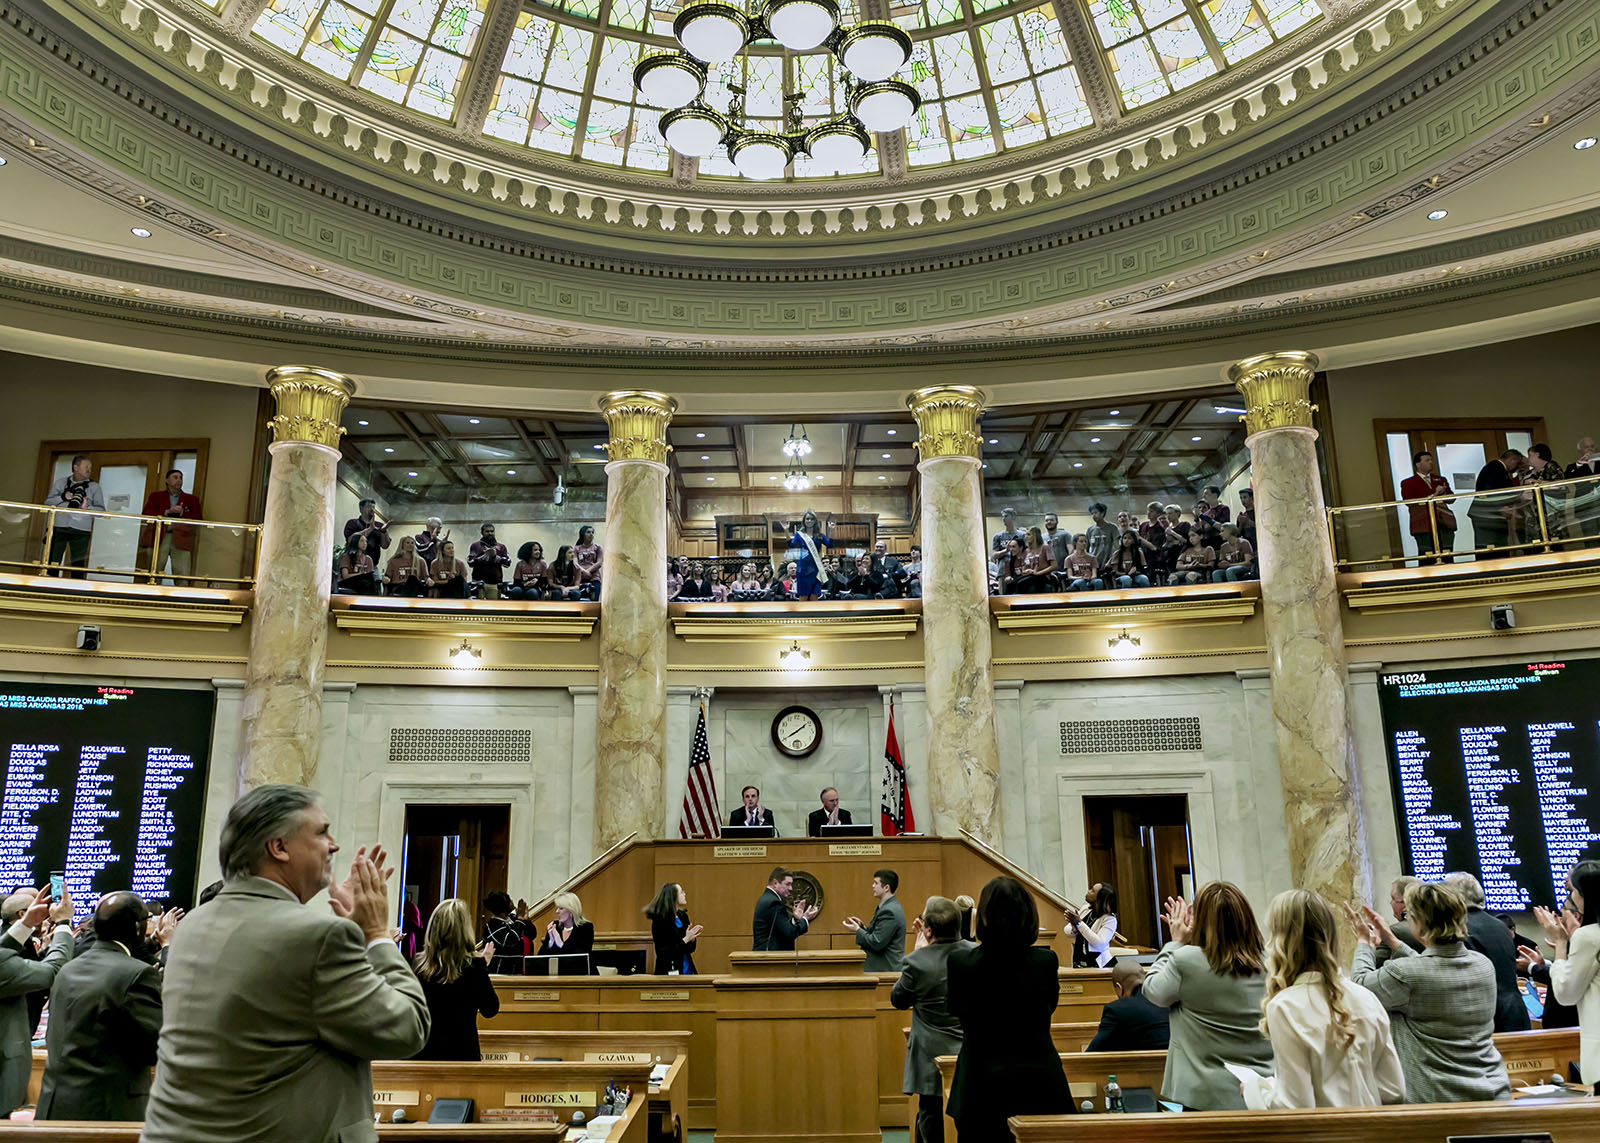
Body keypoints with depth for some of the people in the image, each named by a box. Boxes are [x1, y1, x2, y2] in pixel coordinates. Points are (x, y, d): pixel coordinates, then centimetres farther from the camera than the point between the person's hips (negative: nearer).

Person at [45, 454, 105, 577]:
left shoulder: (94, 486, 8)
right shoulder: (60, 482, 12)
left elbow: (101, 509, 1)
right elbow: (48, 502, 7)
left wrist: (87, 507, -18)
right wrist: (63, 497, -10)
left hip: (80, 530, -1)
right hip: (59, 527, 1)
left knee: (78, 563, -1)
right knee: (52, 561, 1)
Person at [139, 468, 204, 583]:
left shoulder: (191, 499, 17)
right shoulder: (156, 496, 17)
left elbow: (197, 518, 5)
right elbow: (145, 513, 3)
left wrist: (182, 513, -10)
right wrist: (167, 512, -8)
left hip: (181, 540, 0)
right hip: (158, 538, 0)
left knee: (182, 578, -10)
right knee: (154, 573, 0)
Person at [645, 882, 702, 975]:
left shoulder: (683, 916, 6)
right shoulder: (659, 921, -13)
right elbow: (662, 953, -18)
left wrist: (692, 938, -7)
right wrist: (685, 939, -20)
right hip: (669, 972, -6)